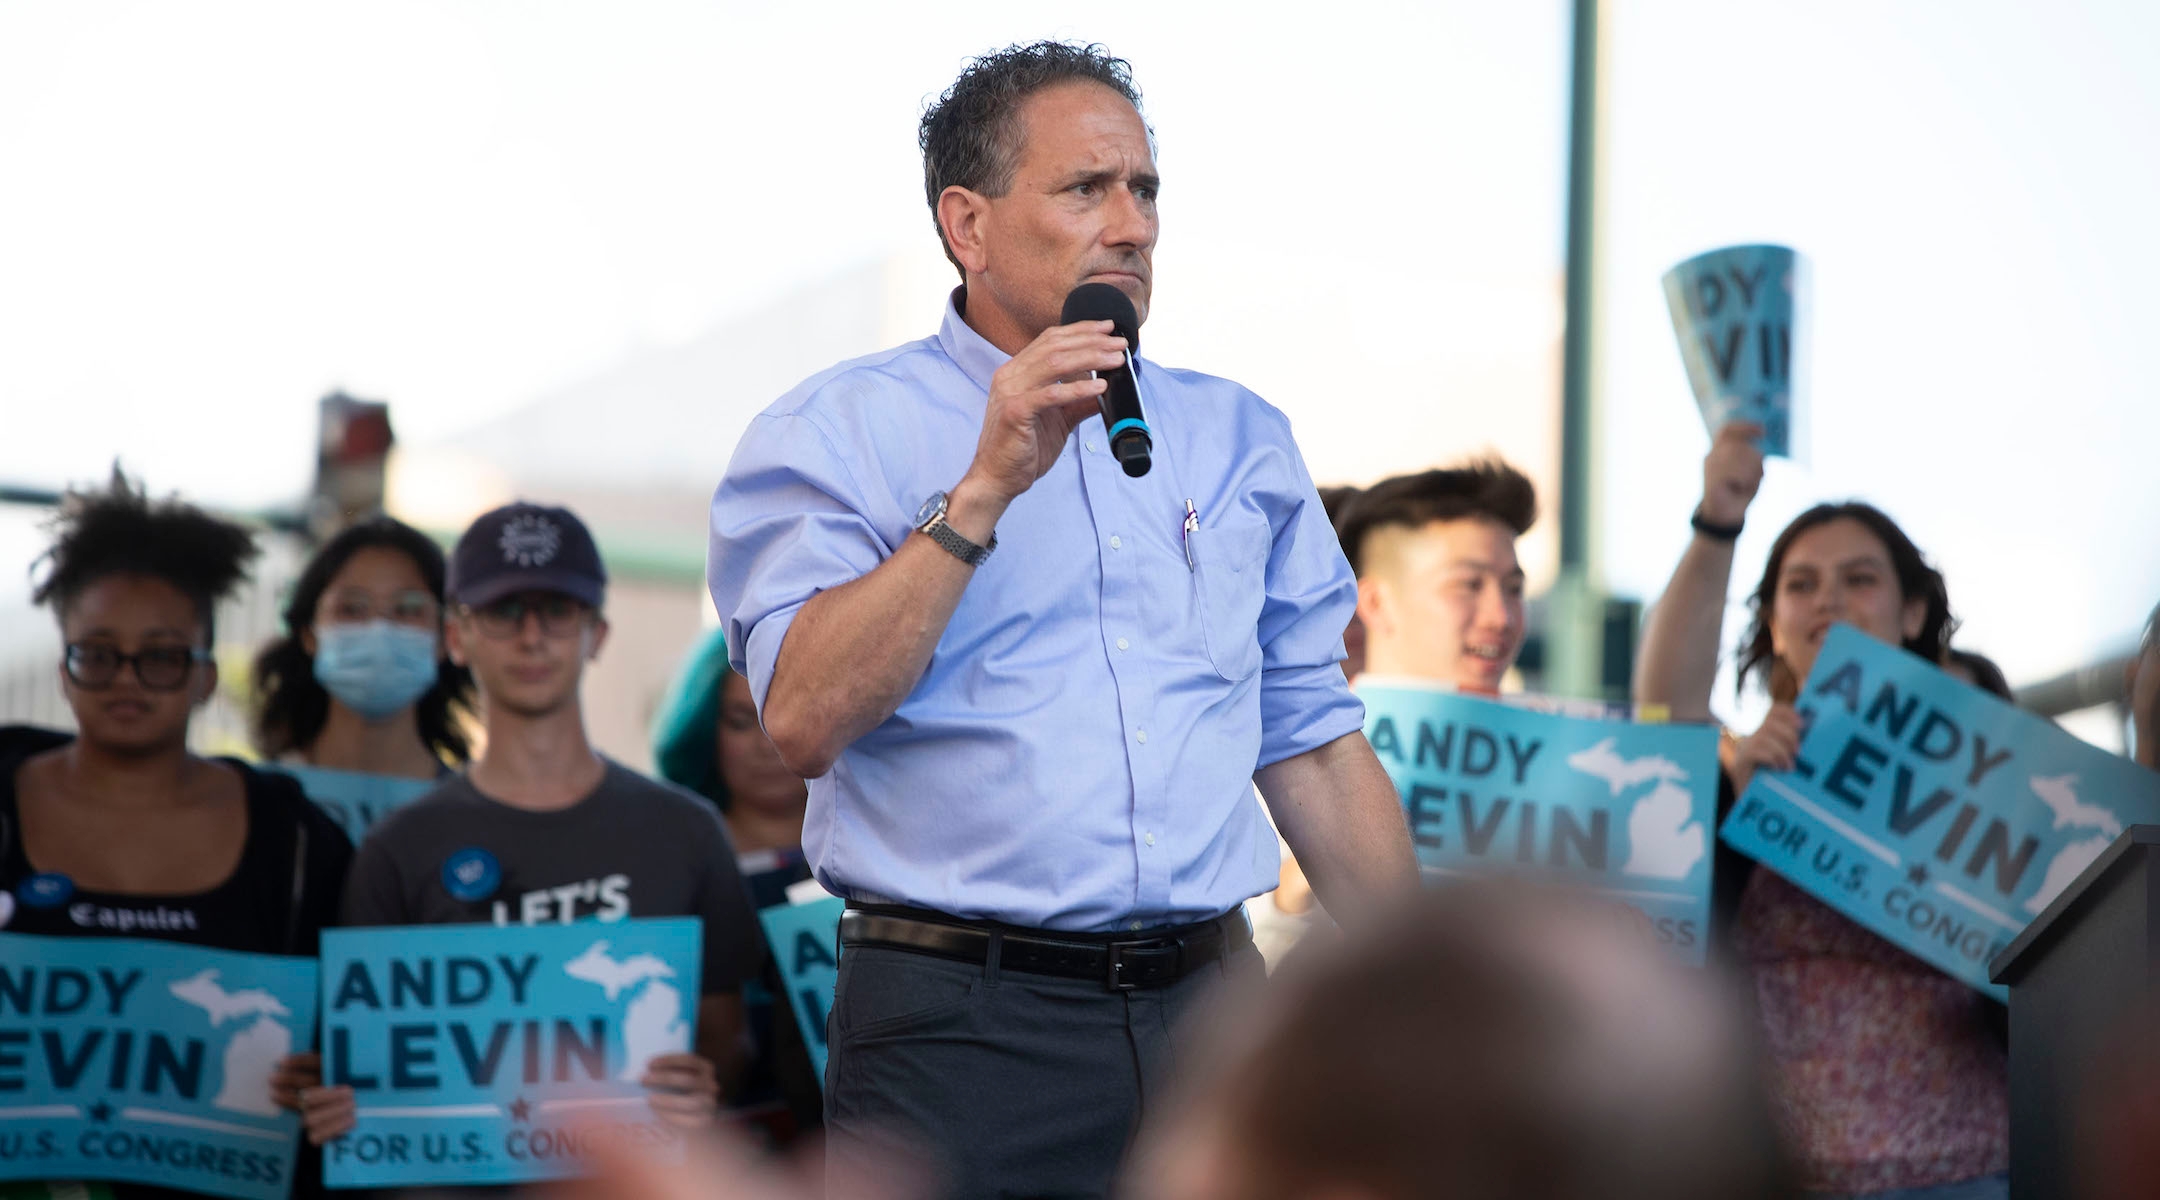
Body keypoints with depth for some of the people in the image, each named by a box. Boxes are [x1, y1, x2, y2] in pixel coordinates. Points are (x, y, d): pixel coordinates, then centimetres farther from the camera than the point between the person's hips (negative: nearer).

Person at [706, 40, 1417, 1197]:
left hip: (1205, 1012, 4)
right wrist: (986, 488, -17)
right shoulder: (836, 432, -1)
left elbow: (1312, 745, 17)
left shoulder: (1238, 439, 14)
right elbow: (806, 721, -15)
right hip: (960, 1022, -4)